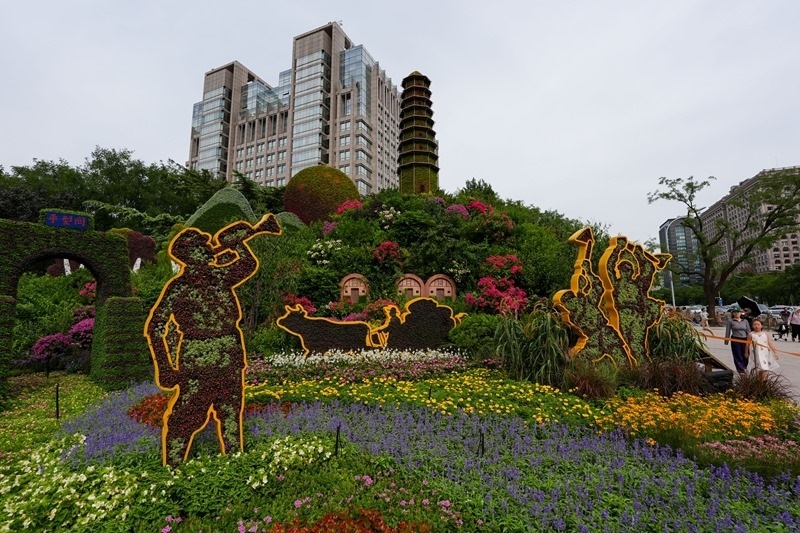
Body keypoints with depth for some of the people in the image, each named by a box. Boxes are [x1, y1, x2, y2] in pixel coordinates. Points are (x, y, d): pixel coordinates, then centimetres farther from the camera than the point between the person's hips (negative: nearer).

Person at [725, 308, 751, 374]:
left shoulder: (745, 321, 9)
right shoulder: (730, 321, -1)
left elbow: (748, 332, 10)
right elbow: (727, 331, 0)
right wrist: (726, 340, -3)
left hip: (744, 340, 3)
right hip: (735, 340, -3)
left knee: (745, 356, 7)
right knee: (738, 356, 0)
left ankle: (745, 368, 24)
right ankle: (741, 370, 5)